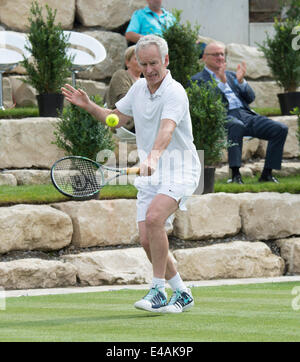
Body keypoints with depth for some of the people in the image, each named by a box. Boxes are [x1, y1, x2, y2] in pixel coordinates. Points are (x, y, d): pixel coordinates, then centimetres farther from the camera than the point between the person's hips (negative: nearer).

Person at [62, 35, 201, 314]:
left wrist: (154, 156, -51)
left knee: (154, 217, -30)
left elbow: (167, 129, -34)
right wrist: (88, 106, 7)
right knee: (147, 240, -3)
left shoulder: (174, 93, -16)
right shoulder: (138, 88, 8)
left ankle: (158, 290, -22)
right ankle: (181, 293, 16)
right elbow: (116, 118, 23)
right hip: (150, 175, 7)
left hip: (179, 168, -7)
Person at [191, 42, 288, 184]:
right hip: (224, 117, -6)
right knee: (237, 125, -42)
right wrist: (221, 82, -13)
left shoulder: (231, 75, 28)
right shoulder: (198, 80, 11)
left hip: (247, 115, 6)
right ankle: (235, 174, -40)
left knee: (280, 129, -15)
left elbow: (250, 98, 17)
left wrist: (241, 81, 0)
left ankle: (267, 174, -10)